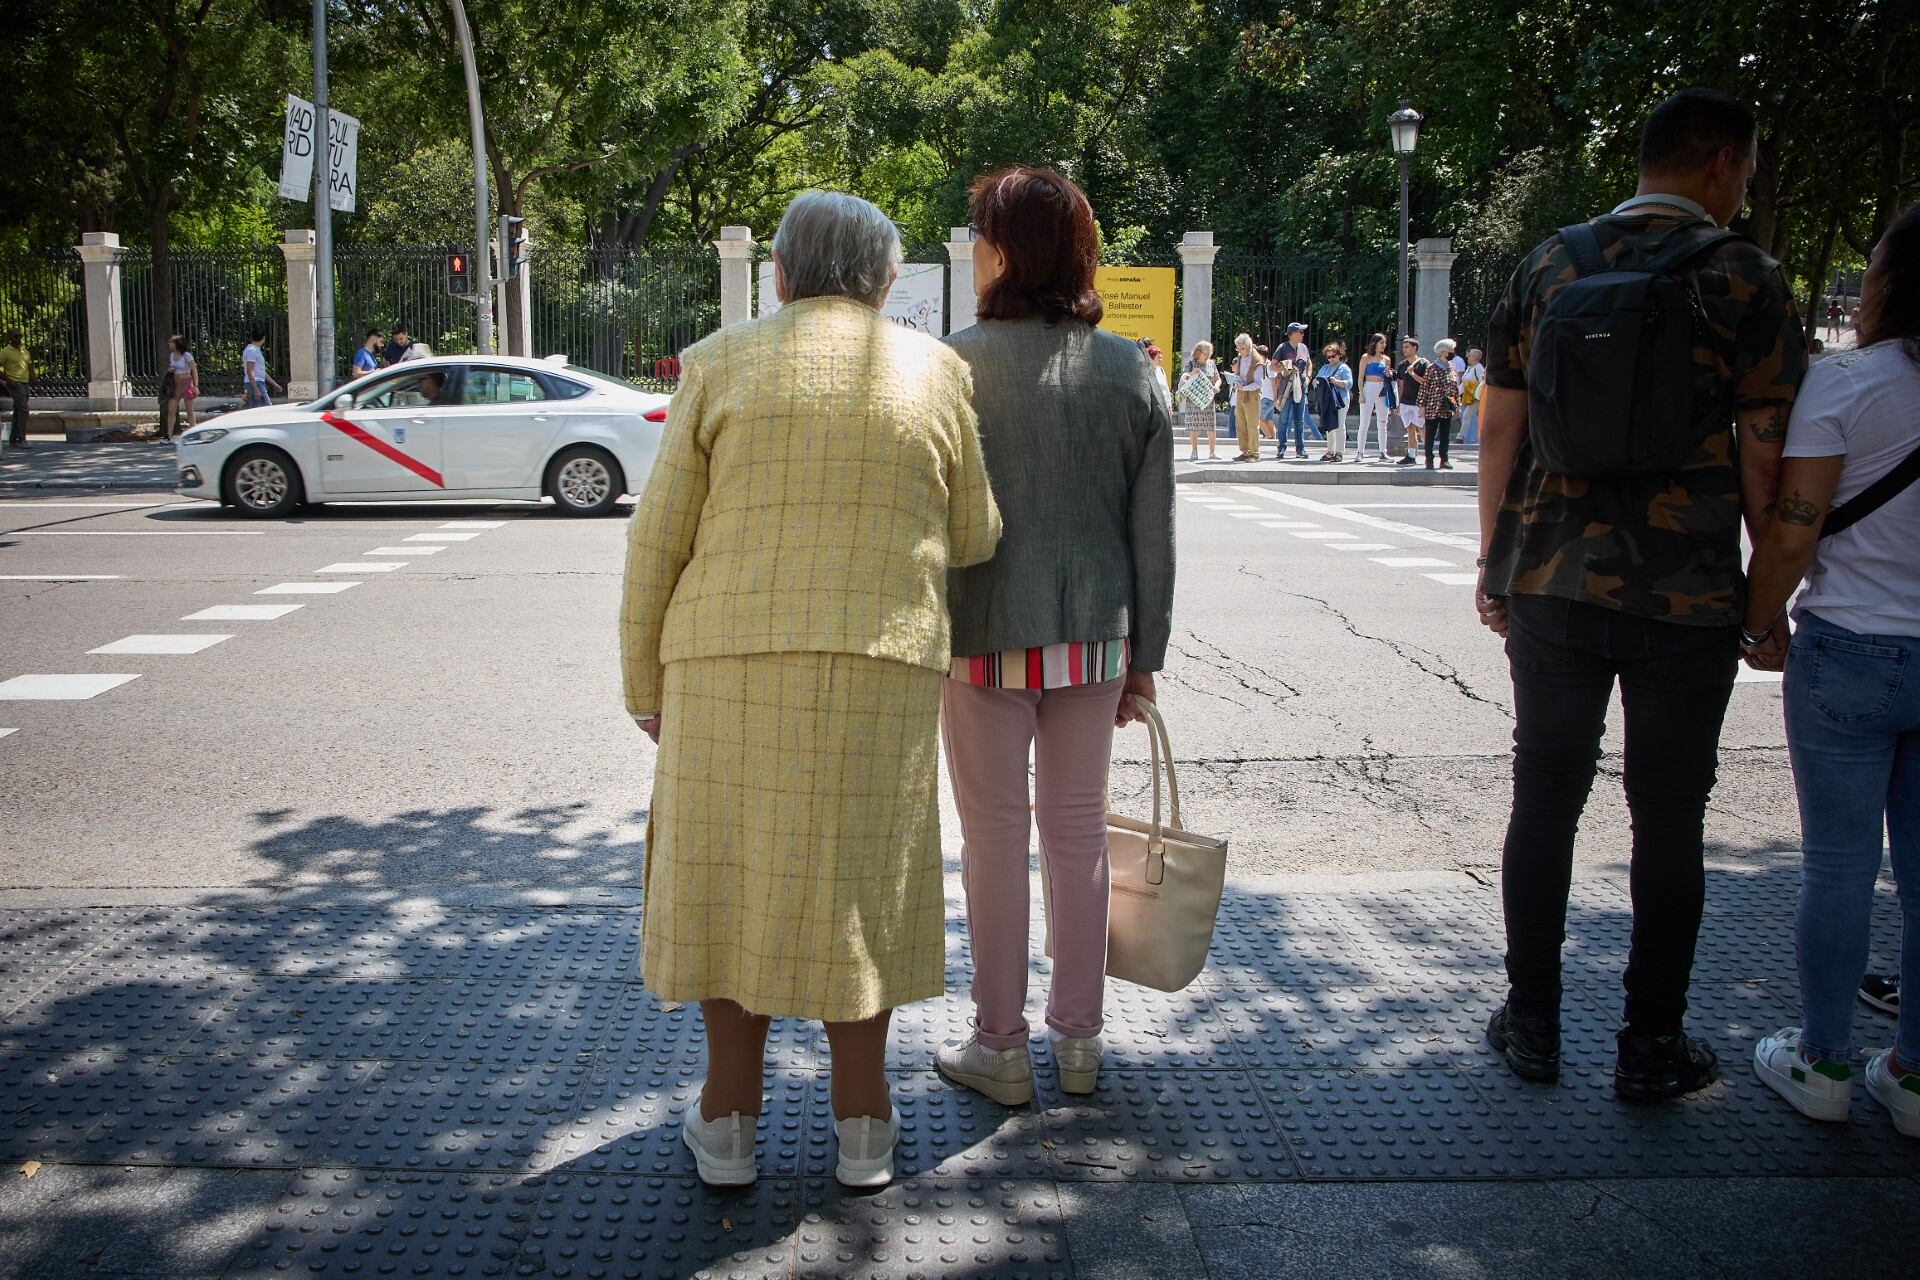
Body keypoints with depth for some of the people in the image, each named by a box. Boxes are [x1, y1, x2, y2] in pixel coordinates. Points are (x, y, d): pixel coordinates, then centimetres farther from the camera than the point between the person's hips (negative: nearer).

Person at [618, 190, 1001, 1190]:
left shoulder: (722, 363, 2)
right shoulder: (935, 374, 4)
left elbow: (659, 540, 0)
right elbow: (972, 538, 9)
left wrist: (644, 684, 9)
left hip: (731, 664, 0)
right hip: (880, 667, 1)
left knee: (732, 876, 10)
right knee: (855, 880, 11)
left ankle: (730, 1121, 19)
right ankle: (861, 1123, 20)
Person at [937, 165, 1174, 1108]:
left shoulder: (961, 363, -11)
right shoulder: (1127, 370, 2)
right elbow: (1153, 532, 4)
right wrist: (1145, 654, 12)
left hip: (987, 637, -4)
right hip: (1095, 637, 4)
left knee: (995, 834, 6)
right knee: (1079, 828, 13)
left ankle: (1000, 1047, 16)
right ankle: (1079, 1038, 24)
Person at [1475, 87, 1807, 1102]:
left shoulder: (1548, 264, 6)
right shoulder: (1742, 277, -5)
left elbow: (1500, 425, 6)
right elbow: (1764, 455, -6)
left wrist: (1493, 562, 14)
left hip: (1551, 585, 3)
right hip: (1687, 593, -3)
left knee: (1545, 800, 13)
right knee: (1667, 822, 8)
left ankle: (1532, 1024, 22)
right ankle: (1652, 1047, 17)